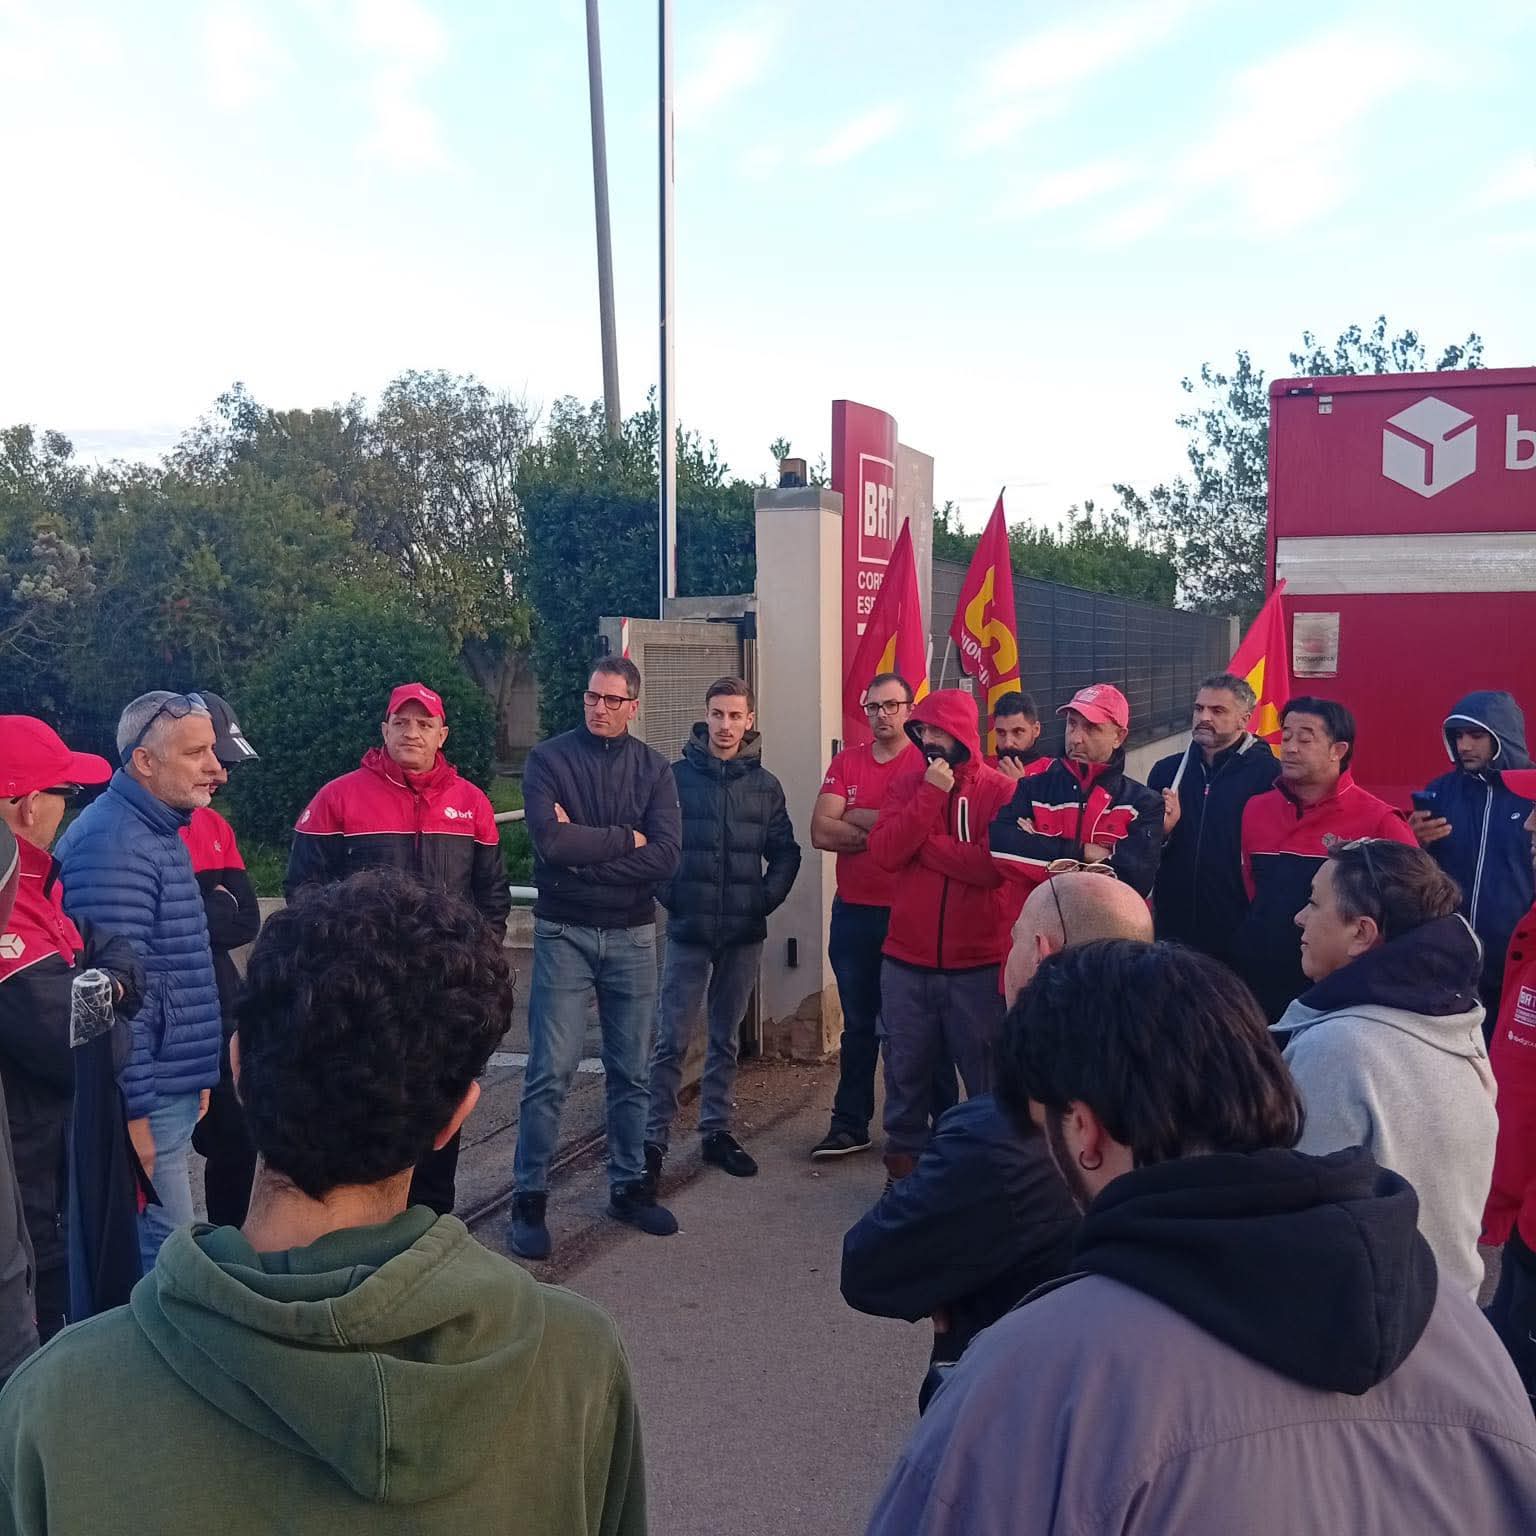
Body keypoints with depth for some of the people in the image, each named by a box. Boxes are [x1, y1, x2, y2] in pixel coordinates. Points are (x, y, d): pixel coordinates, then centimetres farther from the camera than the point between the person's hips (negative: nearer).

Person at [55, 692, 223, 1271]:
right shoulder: (114, 844, -19)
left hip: (173, 1090, 10)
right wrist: (136, 1109, -22)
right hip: (145, 1101, -10)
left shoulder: (159, 832, 14)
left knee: (159, 1244, 17)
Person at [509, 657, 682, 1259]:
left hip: (632, 936, 3)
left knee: (632, 1071, 12)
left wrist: (582, 849, -14)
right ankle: (529, 1198, 8)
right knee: (550, 1073, -2)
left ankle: (629, 1186, 25)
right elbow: (551, 842, -19)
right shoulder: (549, 759, -3)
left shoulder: (653, 768, 3)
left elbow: (666, 856, -11)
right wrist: (625, 839, -11)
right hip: (564, 933, -3)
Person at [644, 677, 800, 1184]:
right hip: (688, 929, -3)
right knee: (672, 1040, -3)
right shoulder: (677, 775, -2)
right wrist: (669, 895, -7)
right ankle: (654, 1139, 6)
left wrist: (766, 899, -1)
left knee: (726, 1038, 13)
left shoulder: (764, 785, 5)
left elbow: (785, 852, 8)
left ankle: (716, 1131, 24)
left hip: (744, 933, 3)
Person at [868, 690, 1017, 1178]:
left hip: (978, 963, -3)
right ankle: (904, 1155, 27)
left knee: (986, 1073, 9)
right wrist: (931, 794, -16)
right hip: (906, 960, 3)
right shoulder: (906, 783, 4)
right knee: (906, 1067, 13)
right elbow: (885, 852, -10)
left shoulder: (1000, 790, -6)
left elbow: (994, 864, -19)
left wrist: (920, 842, -13)